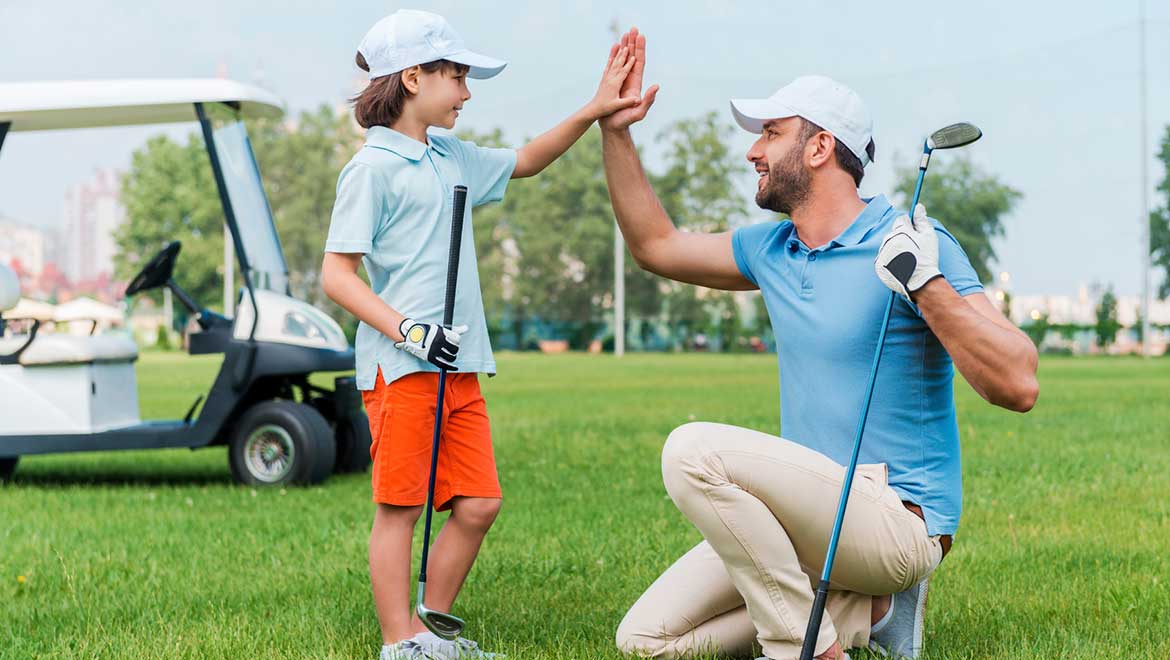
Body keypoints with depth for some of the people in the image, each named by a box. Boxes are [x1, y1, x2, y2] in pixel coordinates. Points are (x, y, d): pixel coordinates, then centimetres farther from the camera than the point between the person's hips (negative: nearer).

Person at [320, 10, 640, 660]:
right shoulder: (373, 168, -7)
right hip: (400, 366, -8)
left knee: (477, 504, 6)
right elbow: (336, 274, -11)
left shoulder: (453, 158, 16)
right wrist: (407, 330, -22)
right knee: (400, 506, -2)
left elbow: (524, 162, 33)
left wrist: (594, 110, 21)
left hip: (459, 367, 8)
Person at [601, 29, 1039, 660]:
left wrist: (927, 284, -32)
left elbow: (1018, 385, -21)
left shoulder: (911, 241, -13)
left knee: (694, 450, -28)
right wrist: (615, 131, 18)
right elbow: (655, 245, 25)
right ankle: (868, 609, 4)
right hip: (813, 516, 8)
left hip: (898, 519, -8)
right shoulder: (772, 249, 11)